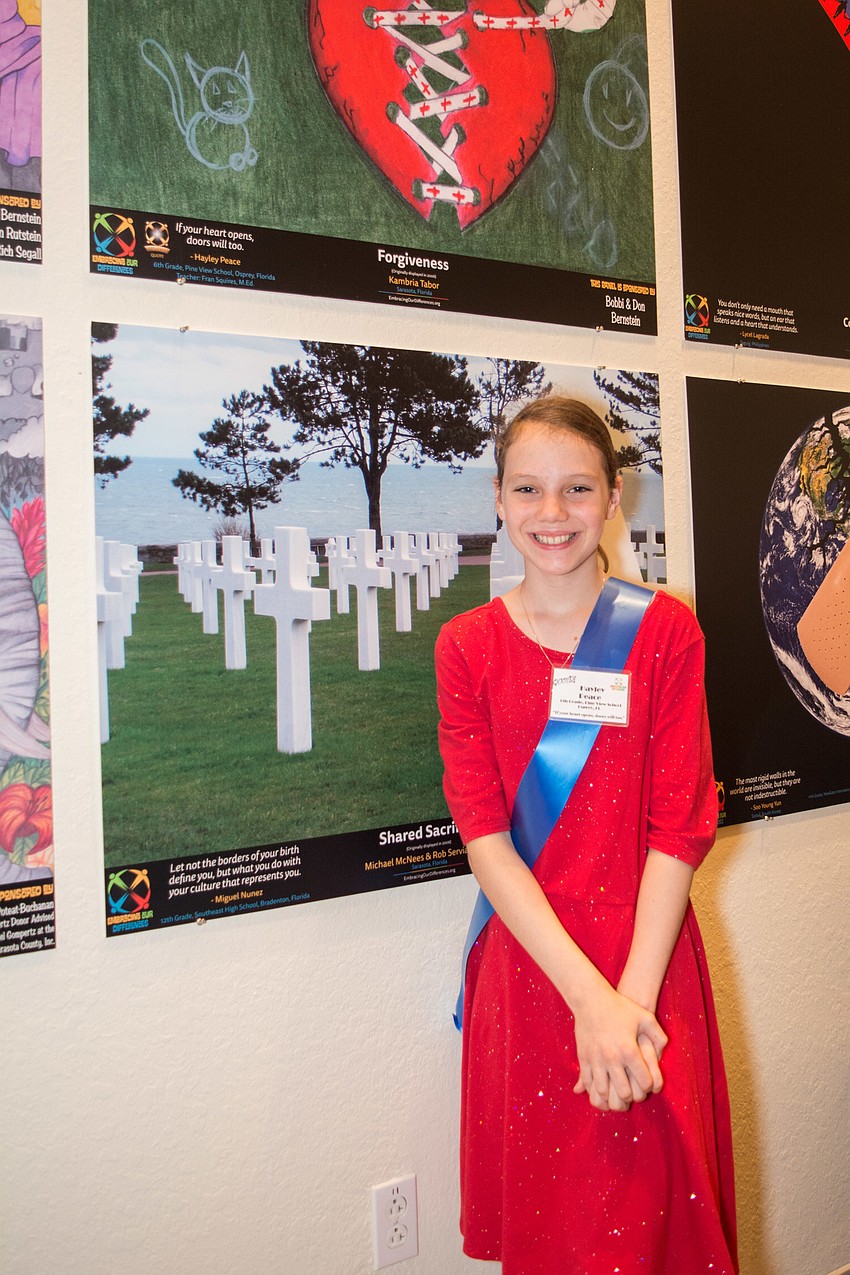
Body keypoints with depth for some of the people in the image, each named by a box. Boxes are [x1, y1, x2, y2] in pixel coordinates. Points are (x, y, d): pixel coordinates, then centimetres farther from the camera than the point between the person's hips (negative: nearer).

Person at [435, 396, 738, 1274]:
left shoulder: (664, 631, -3)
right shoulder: (467, 645, -1)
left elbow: (678, 827, -7)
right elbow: (484, 834, -8)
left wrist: (632, 996, -15)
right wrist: (587, 996, -15)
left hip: (648, 964, -1)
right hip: (526, 965, 1)